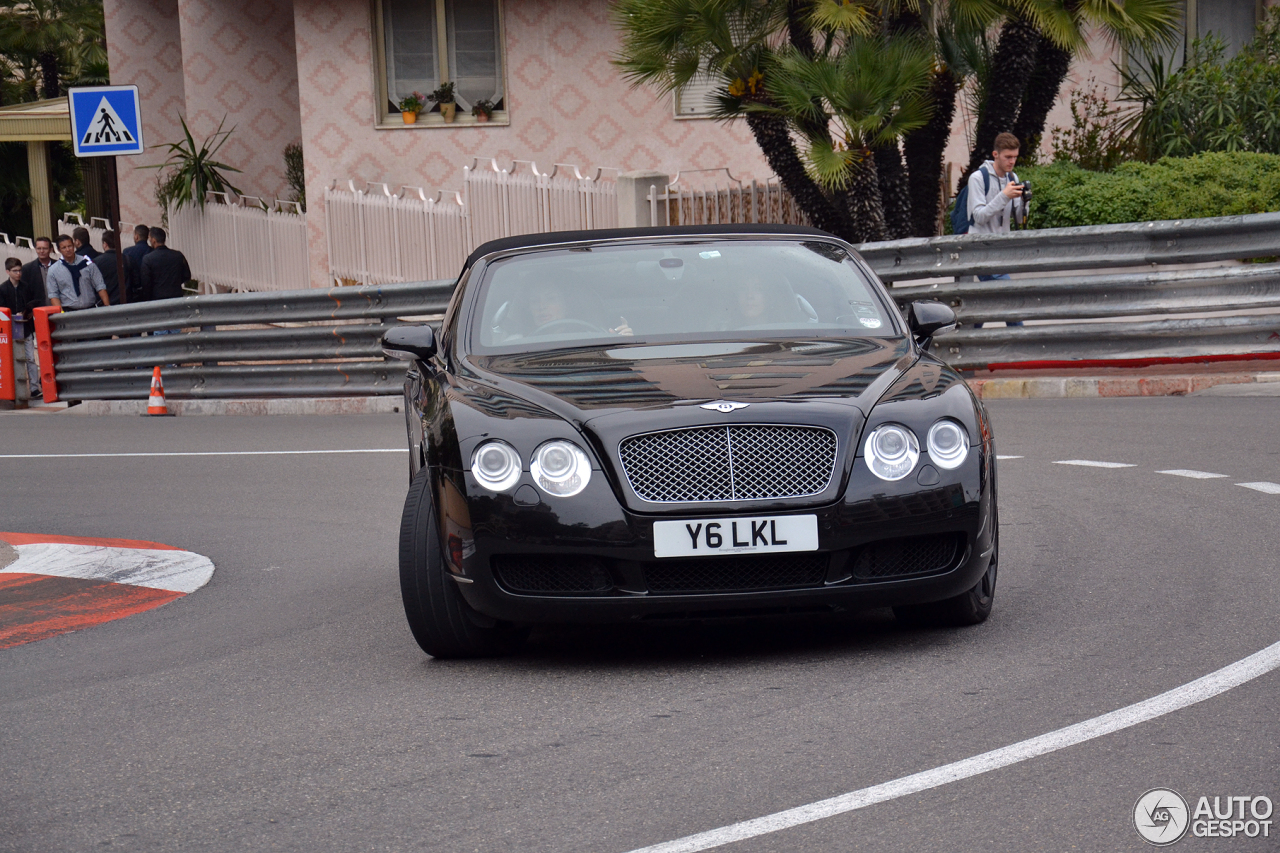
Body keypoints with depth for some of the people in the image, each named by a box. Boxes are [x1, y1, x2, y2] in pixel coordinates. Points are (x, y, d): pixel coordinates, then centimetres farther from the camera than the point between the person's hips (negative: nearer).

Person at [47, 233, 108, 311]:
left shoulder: (87, 263, 6)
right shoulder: (53, 270, 7)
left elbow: (100, 287, 5)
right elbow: (53, 295, 4)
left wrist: (107, 307, -5)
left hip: (90, 310, 0)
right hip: (68, 312, 0)